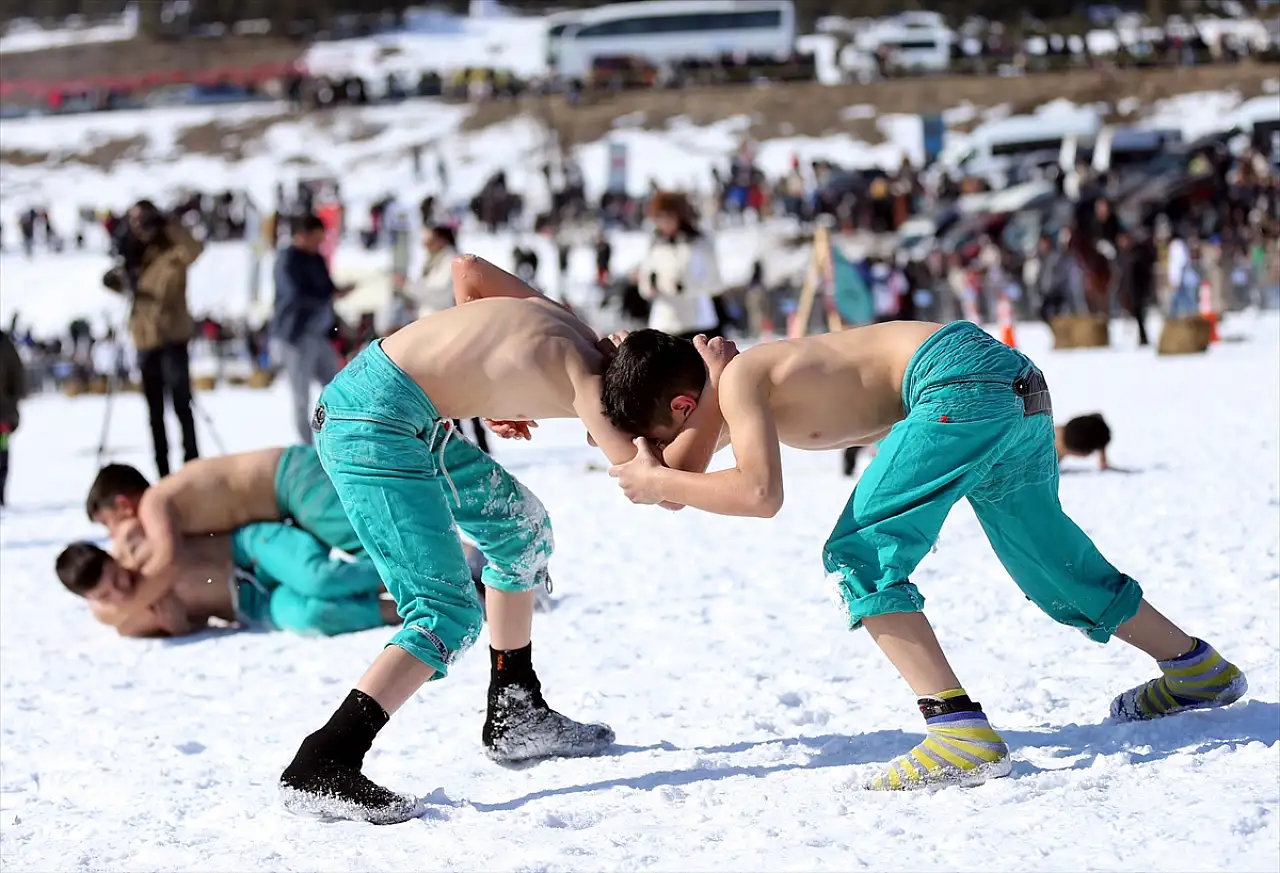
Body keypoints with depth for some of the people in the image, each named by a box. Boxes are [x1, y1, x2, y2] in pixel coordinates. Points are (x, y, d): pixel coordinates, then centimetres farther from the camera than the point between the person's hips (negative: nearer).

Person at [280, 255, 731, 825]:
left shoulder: (562, 321, 11)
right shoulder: (585, 380, -12)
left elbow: (467, 270, 21)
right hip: (375, 423, -10)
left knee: (522, 529, 22)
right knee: (449, 617, -13)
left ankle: (514, 718, 32)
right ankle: (320, 768, -21)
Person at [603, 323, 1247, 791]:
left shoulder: (738, 381, -8)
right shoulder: (764, 376, 17)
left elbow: (761, 495, -19)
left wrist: (659, 482, -5)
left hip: (964, 378, -10)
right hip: (1017, 381, 10)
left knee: (860, 558, -9)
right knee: (1048, 569, 25)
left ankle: (962, 734, -20)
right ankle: (1198, 669, 45)